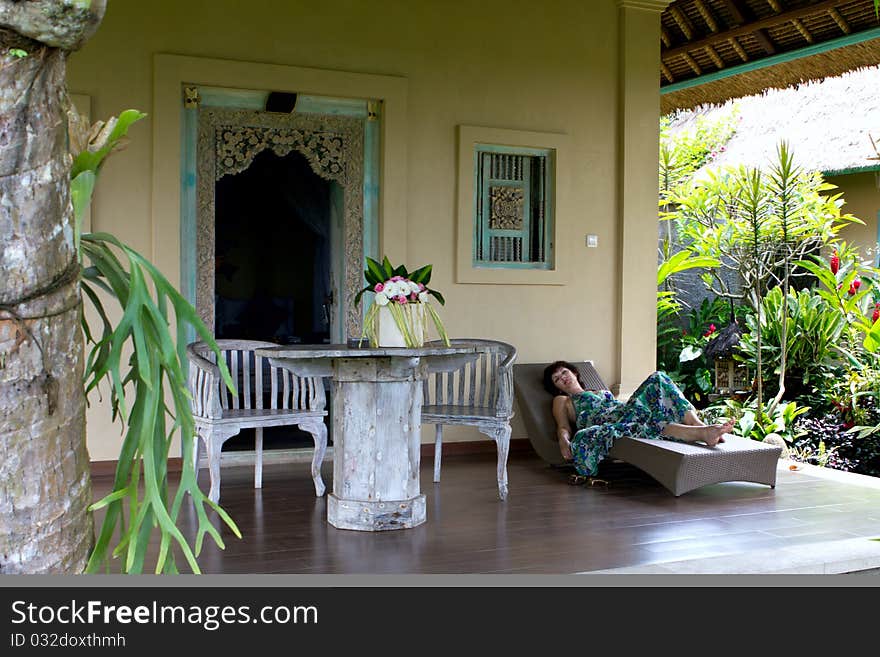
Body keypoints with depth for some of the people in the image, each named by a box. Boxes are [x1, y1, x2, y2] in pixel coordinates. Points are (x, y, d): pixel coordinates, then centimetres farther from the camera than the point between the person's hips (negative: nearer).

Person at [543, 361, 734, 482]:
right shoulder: (562, 401, 27)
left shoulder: (601, 393, 41)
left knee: (658, 379, -16)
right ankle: (698, 433, -55)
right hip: (608, 422, -6)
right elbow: (563, 427, 12)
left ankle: (697, 423, -36)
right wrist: (564, 440, -14)